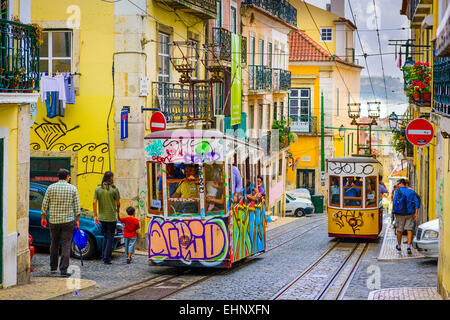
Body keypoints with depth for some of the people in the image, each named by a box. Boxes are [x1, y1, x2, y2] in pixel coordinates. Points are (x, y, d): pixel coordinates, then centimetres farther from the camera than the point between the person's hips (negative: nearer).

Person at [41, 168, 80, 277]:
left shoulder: (51, 188, 1)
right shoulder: (72, 188, -2)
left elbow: (45, 204, 1)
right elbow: (76, 206, -1)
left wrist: (43, 217, 12)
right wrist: (77, 220, 7)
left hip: (53, 220, 2)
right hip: (68, 220, -2)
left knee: (54, 244, 16)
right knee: (66, 245, -1)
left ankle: (53, 268, 23)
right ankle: (63, 270, -8)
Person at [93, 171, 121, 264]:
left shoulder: (98, 189, 0)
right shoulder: (114, 189, -9)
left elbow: (94, 202, -5)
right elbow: (118, 203, -4)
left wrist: (95, 216, -1)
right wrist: (117, 210, 18)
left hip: (102, 217, 4)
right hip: (111, 217, -4)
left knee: (105, 236, 19)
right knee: (110, 238, 3)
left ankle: (104, 256, 19)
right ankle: (107, 258, 1)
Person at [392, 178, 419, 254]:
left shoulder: (398, 191, -2)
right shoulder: (411, 192, 9)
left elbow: (395, 202, -10)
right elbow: (416, 202, 1)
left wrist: (395, 211, 2)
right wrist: (416, 213, -1)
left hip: (400, 213, -2)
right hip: (409, 214, 2)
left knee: (399, 230, 13)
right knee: (409, 230, -1)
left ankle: (399, 246, 28)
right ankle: (409, 247, -16)